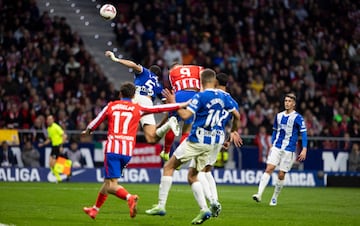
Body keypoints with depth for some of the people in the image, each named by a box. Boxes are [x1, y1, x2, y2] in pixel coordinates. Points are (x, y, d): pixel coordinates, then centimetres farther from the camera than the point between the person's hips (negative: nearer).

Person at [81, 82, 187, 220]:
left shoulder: (111, 106, 10)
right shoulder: (138, 109, 9)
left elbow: (95, 123, 19)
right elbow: (159, 109, 6)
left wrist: (87, 131, 40)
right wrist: (181, 105, 13)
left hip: (112, 148, -3)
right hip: (127, 151, 3)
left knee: (111, 185, -8)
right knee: (108, 180, 18)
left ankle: (130, 198, -34)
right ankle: (95, 209, 27)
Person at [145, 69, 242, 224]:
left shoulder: (200, 96, -12)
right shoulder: (223, 97, 7)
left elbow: (185, 115, -21)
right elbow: (237, 115, 16)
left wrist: (173, 102, -8)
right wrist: (234, 131, 33)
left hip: (197, 140, -6)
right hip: (214, 143, 6)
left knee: (169, 167, 7)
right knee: (192, 176, 17)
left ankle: (161, 206, 3)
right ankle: (204, 209, -1)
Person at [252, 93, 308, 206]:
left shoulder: (297, 118, -5)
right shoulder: (279, 116, 10)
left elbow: (304, 133, -8)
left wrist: (304, 150, -16)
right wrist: (272, 145, 18)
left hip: (289, 150, -3)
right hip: (276, 147, 3)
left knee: (281, 175, -1)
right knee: (269, 169, -13)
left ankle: (274, 198, 16)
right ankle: (259, 194, -20)